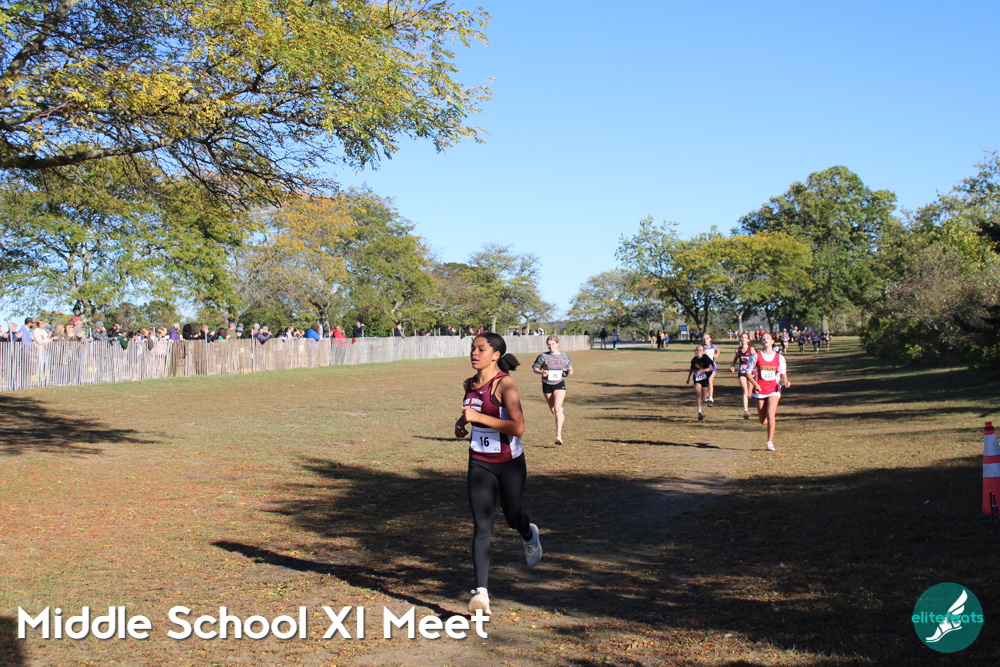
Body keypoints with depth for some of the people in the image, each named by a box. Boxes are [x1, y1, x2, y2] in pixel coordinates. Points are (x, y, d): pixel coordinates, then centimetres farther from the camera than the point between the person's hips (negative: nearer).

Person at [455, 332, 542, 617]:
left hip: (509, 464, -4)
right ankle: (481, 593, -12)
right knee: (481, 526, -8)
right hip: (479, 463, 4)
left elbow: (518, 427, -27)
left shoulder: (505, 384, -17)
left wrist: (478, 416, -28)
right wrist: (462, 422, 4)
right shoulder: (470, 385, 4)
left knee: (513, 518, 17)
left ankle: (529, 535, 55)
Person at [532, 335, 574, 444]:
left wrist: (570, 371, -6)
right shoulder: (543, 356, -2)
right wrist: (541, 372, -15)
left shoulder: (564, 356, 4)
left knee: (557, 408, -18)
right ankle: (561, 415, 52)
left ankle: (559, 436, -21)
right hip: (547, 385, 2)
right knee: (552, 410, 13)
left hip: (560, 384, -2)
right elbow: (535, 368, 6)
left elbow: (570, 367, 17)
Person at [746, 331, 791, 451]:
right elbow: (748, 372, 2)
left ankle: (770, 442, -10)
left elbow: (783, 373, 10)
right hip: (760, 390, 1)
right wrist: (755, 384, -14)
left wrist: (785, 381, -12)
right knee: (763, 421, 5)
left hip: (774, 390, -1)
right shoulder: (756, 356, -1)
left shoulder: (779, 357, 2)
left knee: (770, 415, -19)